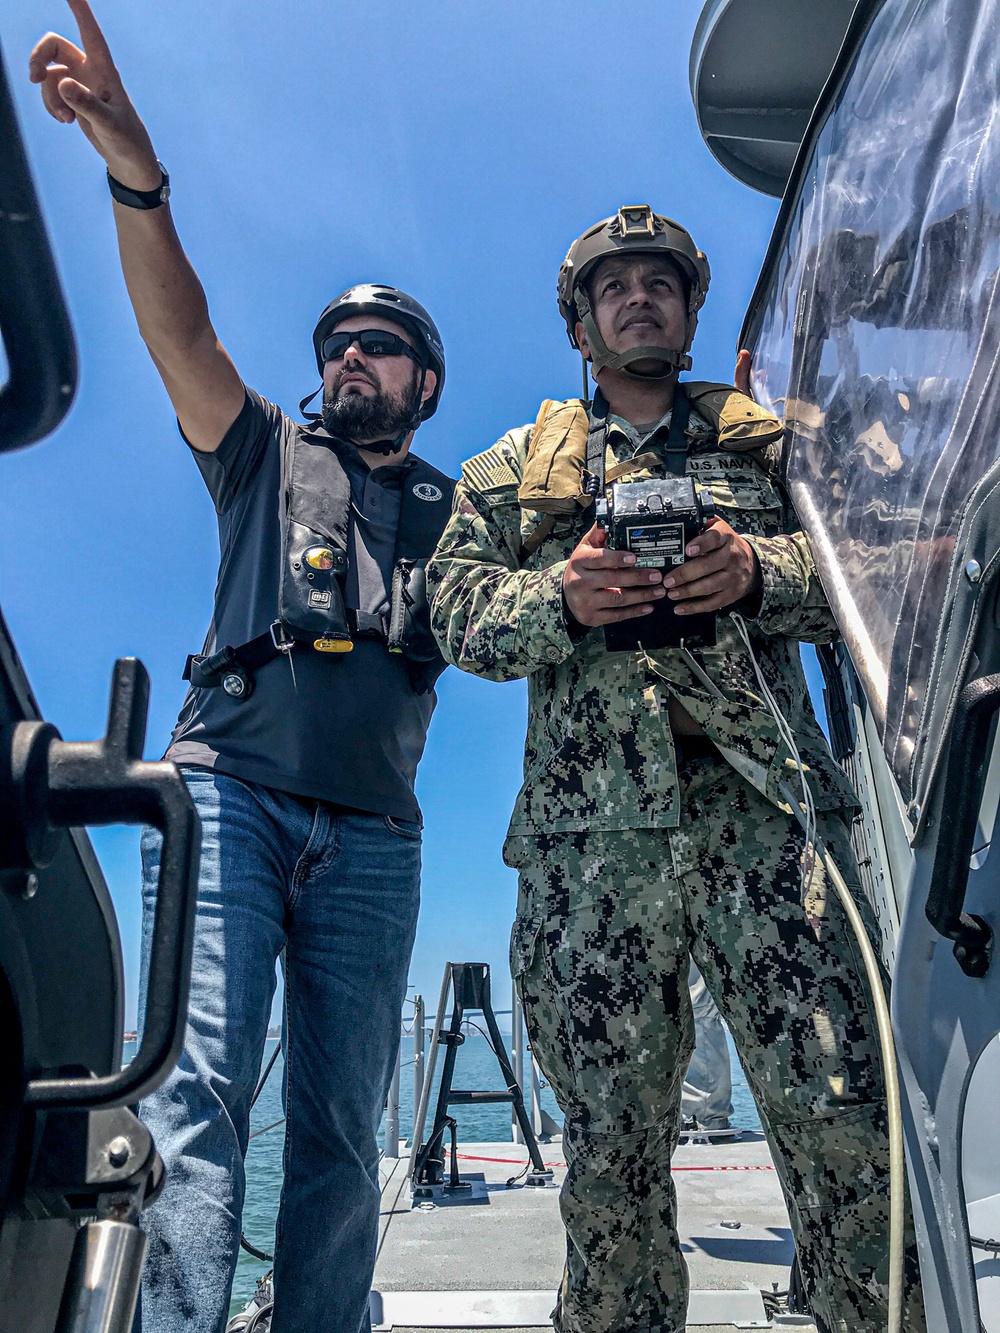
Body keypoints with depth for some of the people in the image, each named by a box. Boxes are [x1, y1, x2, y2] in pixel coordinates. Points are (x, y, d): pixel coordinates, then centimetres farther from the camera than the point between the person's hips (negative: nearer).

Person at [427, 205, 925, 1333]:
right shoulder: (516, 466, 23)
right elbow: (456, 607, 11)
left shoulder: (768, 440, 23)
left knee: (840, 1110, -7)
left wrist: (762, 568, -9)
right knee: (611, 1132, 5)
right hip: (592, 829, 1)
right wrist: (558, 598, -9)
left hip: (766, 809, 0)